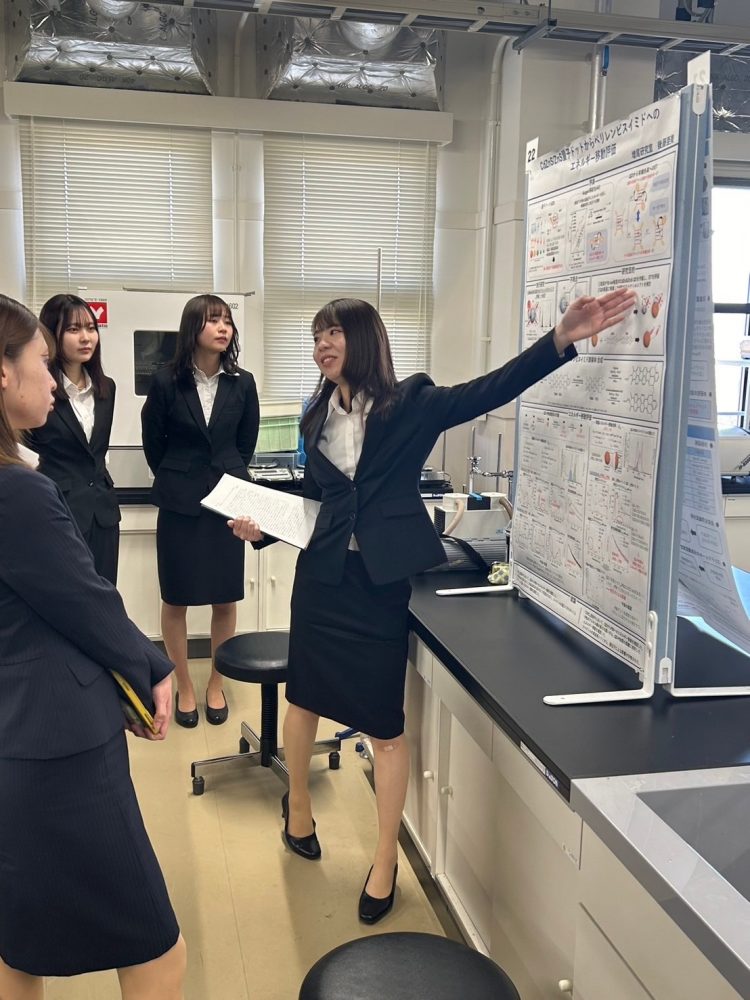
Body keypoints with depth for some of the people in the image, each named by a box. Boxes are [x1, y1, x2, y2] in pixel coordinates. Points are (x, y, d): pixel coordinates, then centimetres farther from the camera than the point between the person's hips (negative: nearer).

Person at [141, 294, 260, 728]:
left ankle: (216, 685, 24)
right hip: (180, 503, -1)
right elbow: (153, 443, 5)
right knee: (176, 600, 6)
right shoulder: (166, 382, -7)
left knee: (226, 599, 7)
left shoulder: (242, 383, -1)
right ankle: (184, 688, 22)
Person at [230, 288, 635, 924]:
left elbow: (492, 390, -17)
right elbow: (313, 498, 14)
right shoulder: (319, 418, 7)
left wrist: (563, 339, -30)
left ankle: (386, 859, 21)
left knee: (386, 723, 3)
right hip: (323, 574, 4)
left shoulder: (411, 404, -6)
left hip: (382, 580, -4)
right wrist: (261, 527, -1)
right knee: (303, 698, 17)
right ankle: (299, 809, 42)